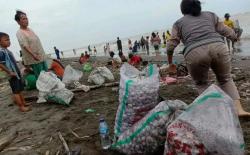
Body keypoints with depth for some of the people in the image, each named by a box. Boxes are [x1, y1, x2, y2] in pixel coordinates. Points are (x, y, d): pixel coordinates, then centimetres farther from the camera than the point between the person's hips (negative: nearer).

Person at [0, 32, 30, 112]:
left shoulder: (7, 51, 12)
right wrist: (9, 72, -19)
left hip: (17, 73, 9)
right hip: (13, 76, -9)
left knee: (20, 90, 17)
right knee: (16, 91, -1)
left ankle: (24, 104, 29)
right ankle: (21, 107, 7)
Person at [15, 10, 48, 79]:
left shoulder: (30, 29, 13)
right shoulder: (19, 33, -12)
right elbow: (25, 46, -24)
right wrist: (33, 55, -36)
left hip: (42, 56, 8)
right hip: (34, 60, -8)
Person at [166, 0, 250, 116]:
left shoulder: (178, 23, 22)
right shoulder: (210, 15, 27)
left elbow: (171, 46, 13)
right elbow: (228, 32, 25)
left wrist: (170, 62, 26)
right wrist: (235, 38, 45)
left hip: (195, 53, -2)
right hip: (218, 47, 2)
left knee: (201, 83, 21)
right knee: (226, 79, 21)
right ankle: (238, 109, 8)